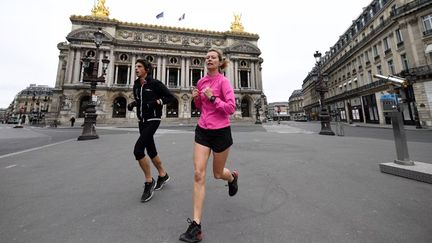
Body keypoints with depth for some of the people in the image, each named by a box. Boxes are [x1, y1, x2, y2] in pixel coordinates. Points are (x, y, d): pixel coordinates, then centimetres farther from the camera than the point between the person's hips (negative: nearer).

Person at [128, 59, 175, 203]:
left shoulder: (155, 83, -8)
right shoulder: (136, 85, 12)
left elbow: (170, 97, -7)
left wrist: (156, 102, -19)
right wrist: (132, 104, 5)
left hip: (153, 120, -8)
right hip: (142, 120, 8)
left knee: (138, 150, -16)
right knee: (151, 151, 12)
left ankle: (149, 182, 3)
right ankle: (163, 175, 32)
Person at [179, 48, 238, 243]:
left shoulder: (223, 81, -6)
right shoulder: (201, 82, 11)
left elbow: (231, 108, -12)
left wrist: (213, 98, -20)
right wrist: (196, 98, 1)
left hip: (220, 132, -4)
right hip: (202, 131, 5)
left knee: (218, 173, 14)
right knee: (199, 174, -5)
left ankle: (233, 177, 52)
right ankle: (196, 226, 7)